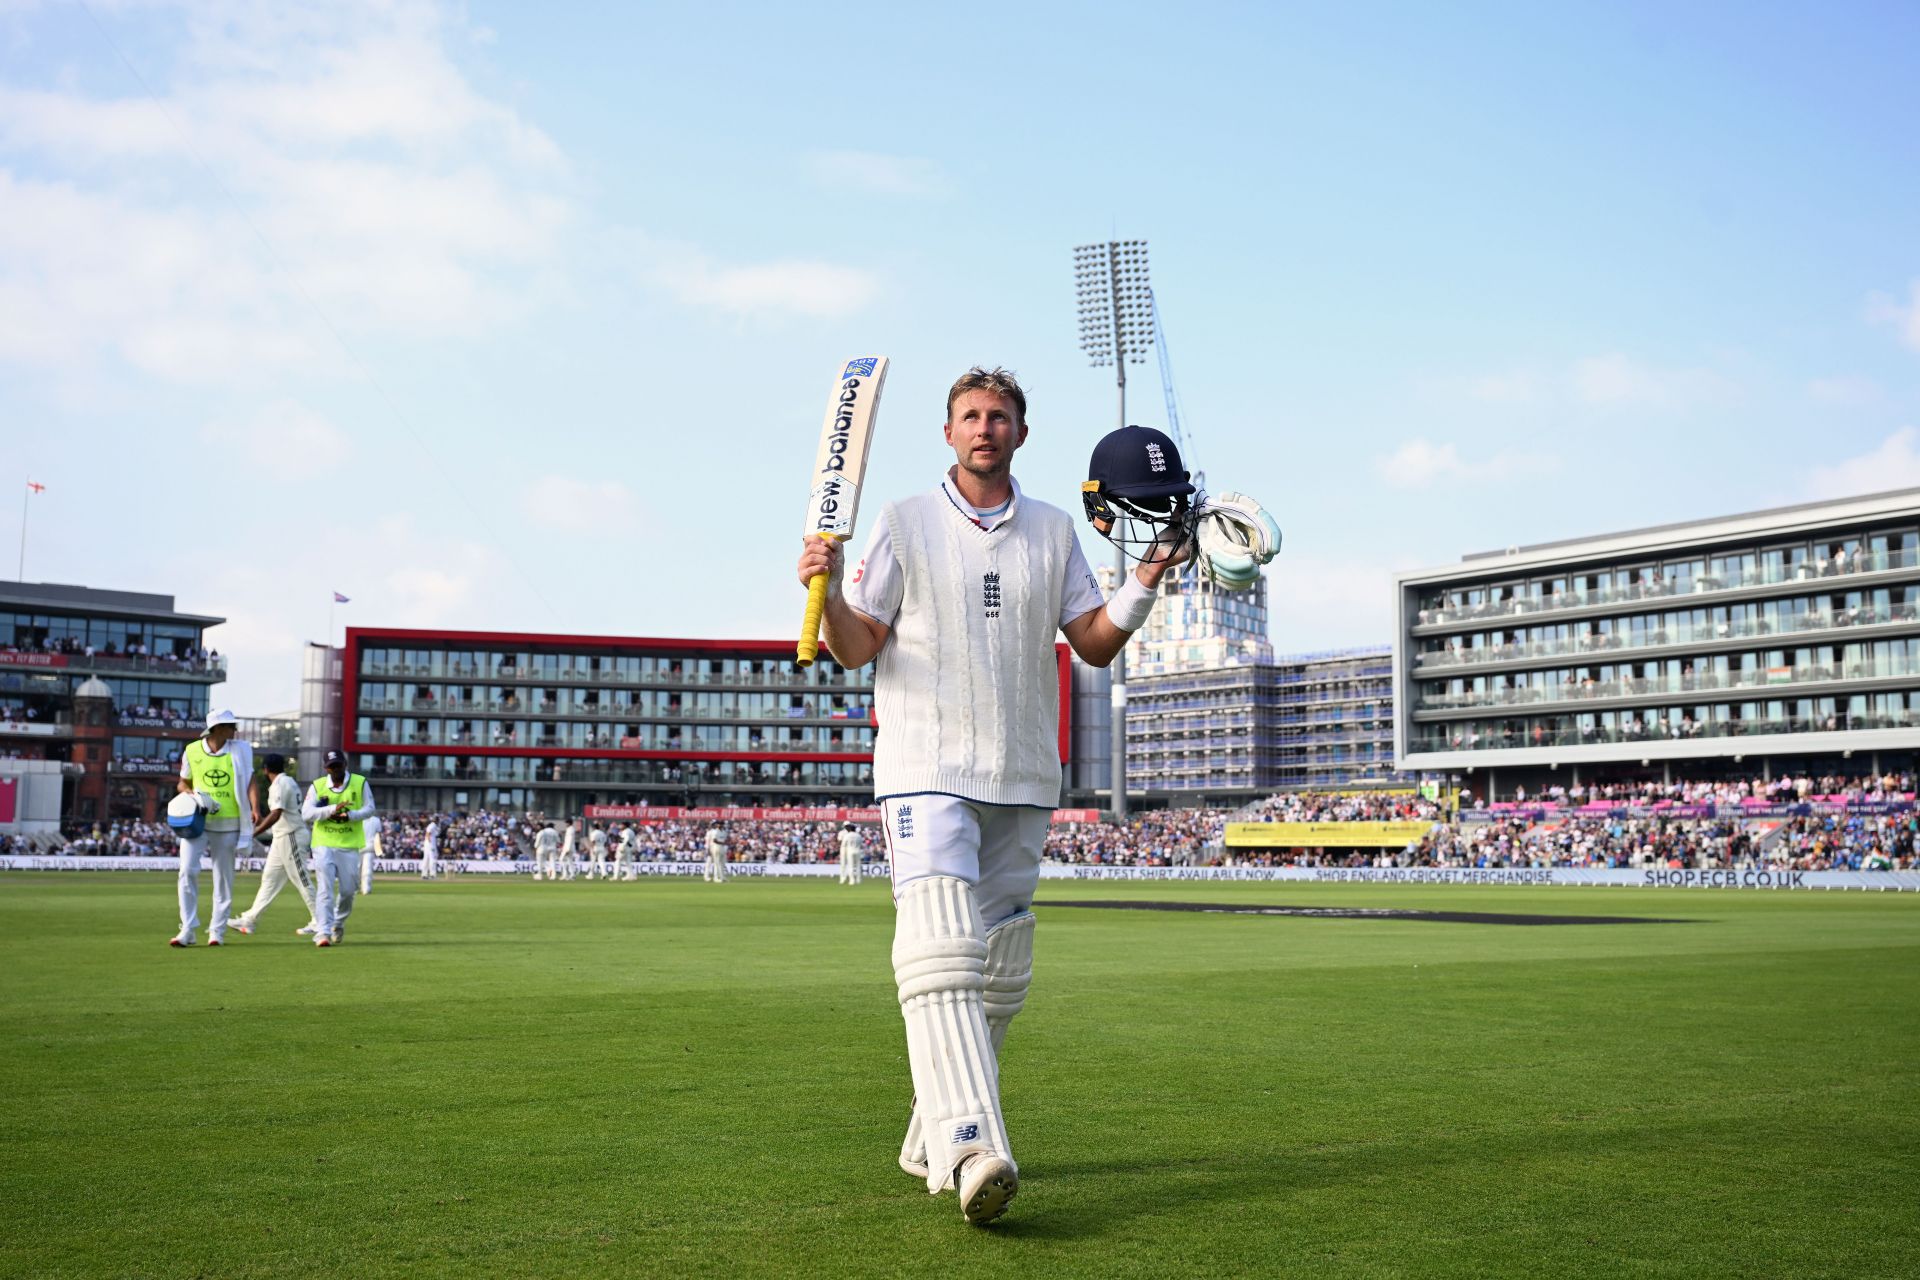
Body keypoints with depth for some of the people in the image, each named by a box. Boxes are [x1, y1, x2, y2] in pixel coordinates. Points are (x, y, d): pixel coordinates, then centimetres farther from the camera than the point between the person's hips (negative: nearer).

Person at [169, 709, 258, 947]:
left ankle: (217, 931, 15)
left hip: (228, 824, 0)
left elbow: (249, 780, -7)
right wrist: (192, 794, -9)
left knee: (224, 878, 5)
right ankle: (187, 929, -7)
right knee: (188, 870, -13)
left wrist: (254, 809, -22)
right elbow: (183, 784, 14)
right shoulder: (192, 751, 2)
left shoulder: (239, 750, 1)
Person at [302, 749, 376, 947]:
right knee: (325, 888, -12)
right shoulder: (317, 786, 1)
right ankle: (323, 931, -15)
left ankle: (339, 924, 32)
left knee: (347, 890, 5)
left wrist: (349, 815, -21)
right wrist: (333, 809, -23)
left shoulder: (360, 783, 1)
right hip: (324, 844, -1)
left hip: (350, 846, 1)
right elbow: (306, 813, -9)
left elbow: (369, 809, -2)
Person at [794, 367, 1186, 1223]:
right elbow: (856, 649, 2)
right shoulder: (904, 524, 6)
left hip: (1023, 782, 4)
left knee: (1001, 977, 8)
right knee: (942, 957, -20)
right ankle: (969, 1153, -29)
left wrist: (1146, 581, -4)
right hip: (927, 773, -4)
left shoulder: (1053, 531, 14)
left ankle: (931, 1138, 22)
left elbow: (1095, 646, 11)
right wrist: (829, 591, -17)